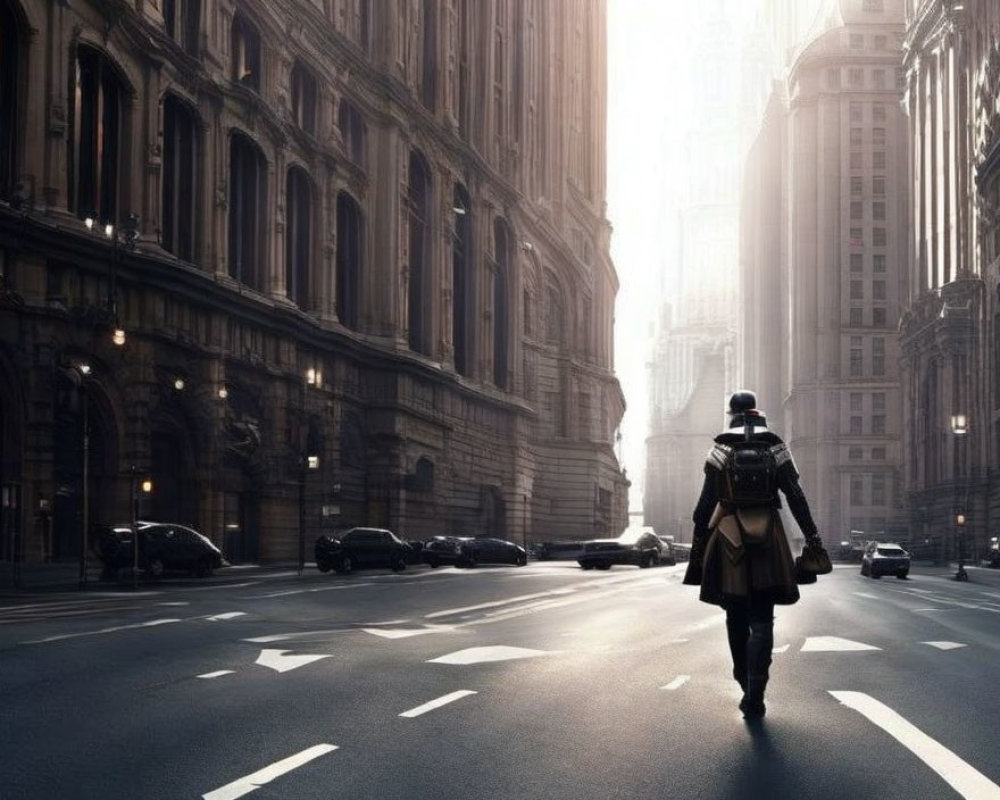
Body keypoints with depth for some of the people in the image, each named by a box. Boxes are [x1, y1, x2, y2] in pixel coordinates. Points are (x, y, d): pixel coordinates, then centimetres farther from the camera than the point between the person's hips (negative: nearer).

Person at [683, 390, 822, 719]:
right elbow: (796, 497, 0)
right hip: (768, 541, 0)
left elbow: (706, 502, -1)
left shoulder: (720, 451, 1)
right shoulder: (776, 450, 4)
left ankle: (746, 681, 23)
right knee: (761, 621, 0)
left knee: (736, 618, 15)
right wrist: (812, 536, 3)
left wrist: (698, 541, 4)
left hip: (729, 538, 0)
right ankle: (754, 695, -9)